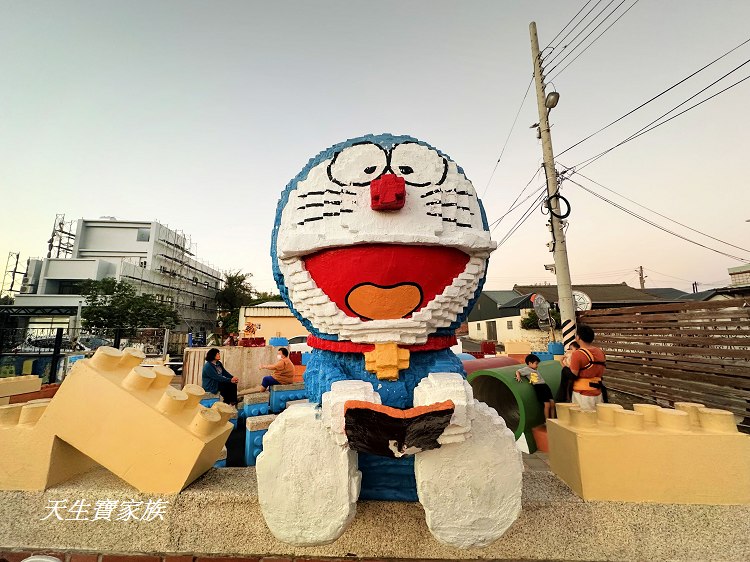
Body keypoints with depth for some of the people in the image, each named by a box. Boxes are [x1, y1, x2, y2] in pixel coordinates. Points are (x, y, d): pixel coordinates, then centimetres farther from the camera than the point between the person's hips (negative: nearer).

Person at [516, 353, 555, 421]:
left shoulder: (536, 370, 24)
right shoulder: (526, 369, 1)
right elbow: (518, 371, -5)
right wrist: (518, 376, -20)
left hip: (545, 385, 7)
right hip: (538, 387, -7)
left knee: (552, 403, 3)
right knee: (547, 404, -11)